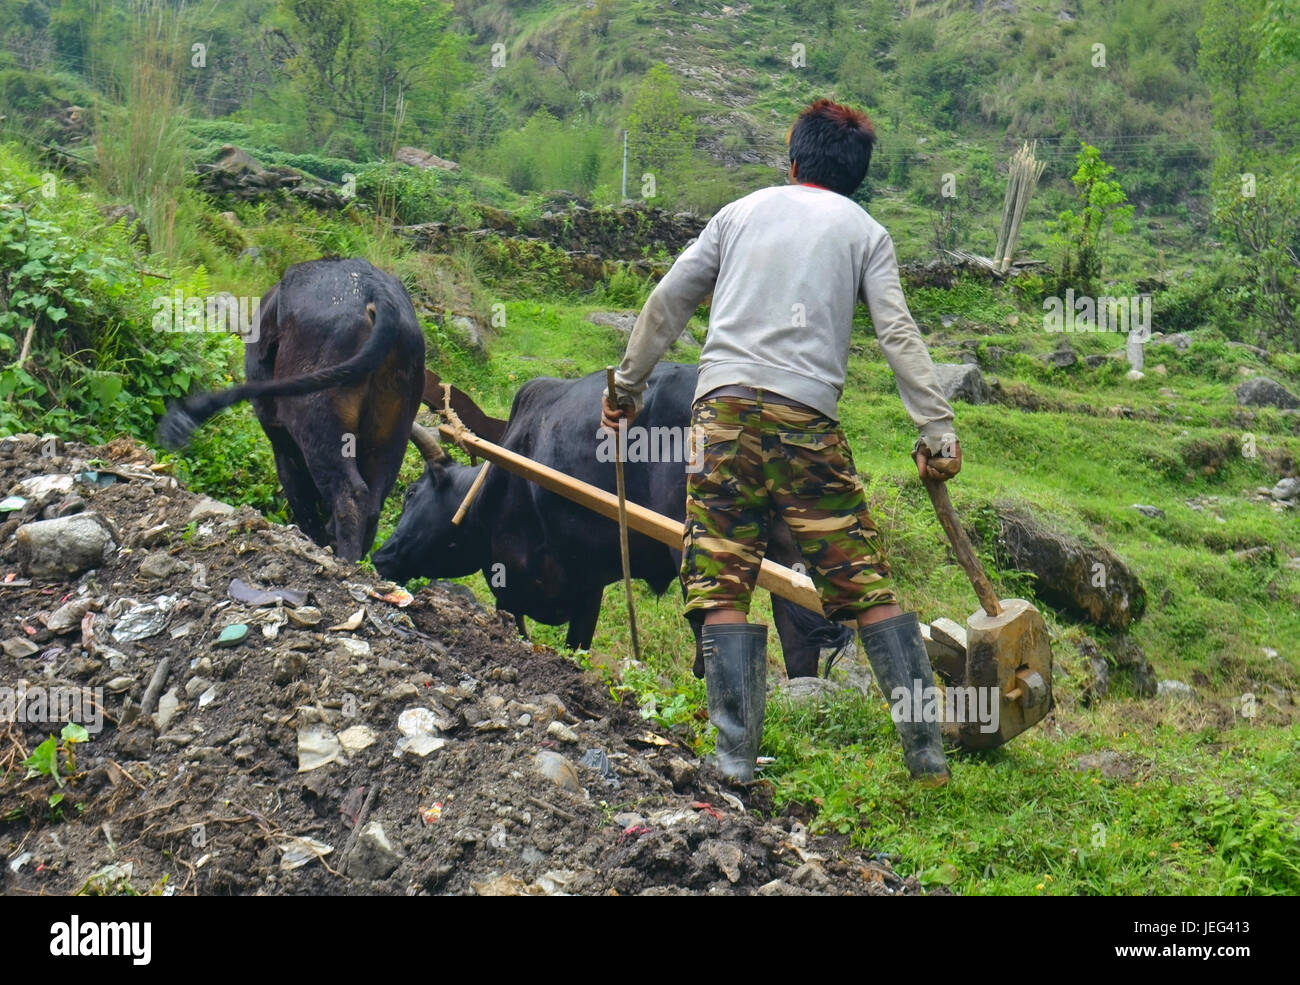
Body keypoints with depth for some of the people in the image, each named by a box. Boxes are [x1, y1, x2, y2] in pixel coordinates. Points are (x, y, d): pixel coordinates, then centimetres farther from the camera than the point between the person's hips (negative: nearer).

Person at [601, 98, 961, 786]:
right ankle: (926, 751, 3)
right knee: (864, 581, 3)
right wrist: (937, 430, 1)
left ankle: (736, 756, -7)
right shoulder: (865, 231, 15)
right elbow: (898, 335, 3)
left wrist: (627, 385, 30)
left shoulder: (743, 211, 21)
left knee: (723, 584, 1)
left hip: (723, 404, 1)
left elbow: (667, 303, 20)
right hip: (807, 418, -1)